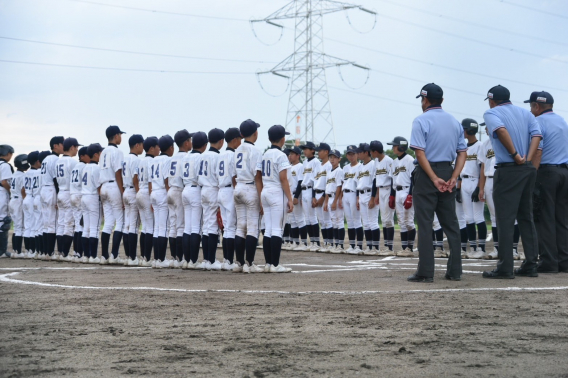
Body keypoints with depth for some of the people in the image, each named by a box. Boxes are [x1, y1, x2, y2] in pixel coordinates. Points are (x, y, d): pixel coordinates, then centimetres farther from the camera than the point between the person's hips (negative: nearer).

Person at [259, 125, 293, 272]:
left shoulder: (264, 155, 12)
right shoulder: (281, 155, -10)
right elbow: (283, 179, -15)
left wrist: (261, 199, 15)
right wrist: (290, 199, -14)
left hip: (265, 193, 7)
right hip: (277, 194, -7)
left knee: (268, 229, 8)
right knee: (277, 230, -6)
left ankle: (268, 263, 9)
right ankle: (275, 264, -7)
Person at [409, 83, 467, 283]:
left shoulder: (421, 121, -8)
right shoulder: (454, 122, 11)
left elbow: (420, 153, -16)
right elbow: (462, 152, 6)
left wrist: (434, 179, -15)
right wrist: (453, 178, -2)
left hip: (427, 173, -5)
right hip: (447, 172, 5)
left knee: (425, 224, -3)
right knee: (450, 223, 9)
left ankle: (426, 272, -4)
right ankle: (455, 270, 9)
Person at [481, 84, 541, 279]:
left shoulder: (491, 113, -1)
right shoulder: (525, 113, 16)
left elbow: (501, 129, -22)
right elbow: (536, 134, 0)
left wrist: (515, 155, -17)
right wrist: (527, 159, -7)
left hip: (508, 170, -6)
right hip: (529, 170, 6)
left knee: (505, 219, -4)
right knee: (526, 217, 13)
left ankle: (505, 268, -6)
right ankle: (530, 265, 13)